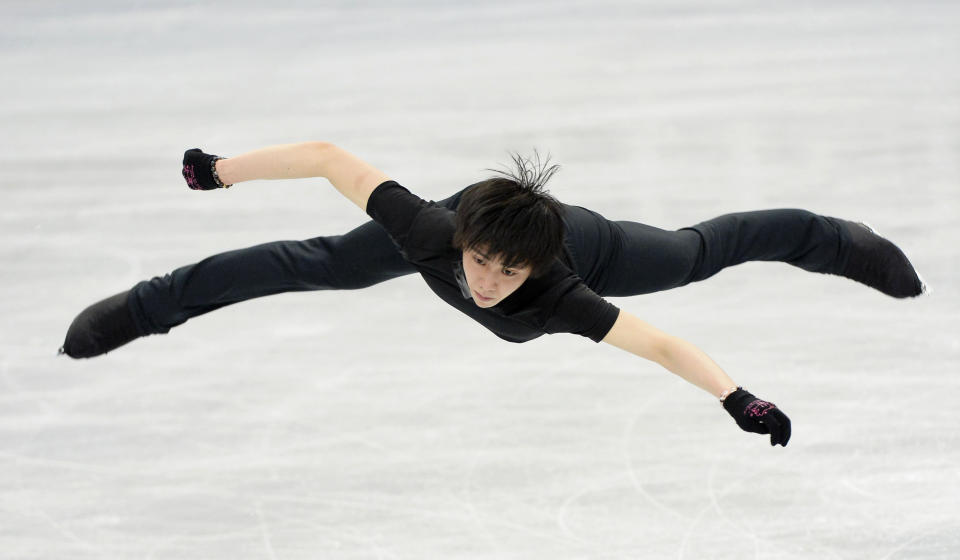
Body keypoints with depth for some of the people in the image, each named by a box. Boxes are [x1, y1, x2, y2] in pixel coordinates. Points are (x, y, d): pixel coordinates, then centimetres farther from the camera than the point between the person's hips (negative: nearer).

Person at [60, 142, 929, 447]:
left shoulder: (556, 293, -47)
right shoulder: (436, 232, -44)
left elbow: (662, 344, -52)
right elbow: (330, 156, -40)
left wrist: (742, 401, -62)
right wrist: (222, 171, -35)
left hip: (590, 245, -1)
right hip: (476, 206, 2)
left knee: (699, 251, 21)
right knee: (319, 265, 3)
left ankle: (843, 242, 48)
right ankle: (146, 308, 18)